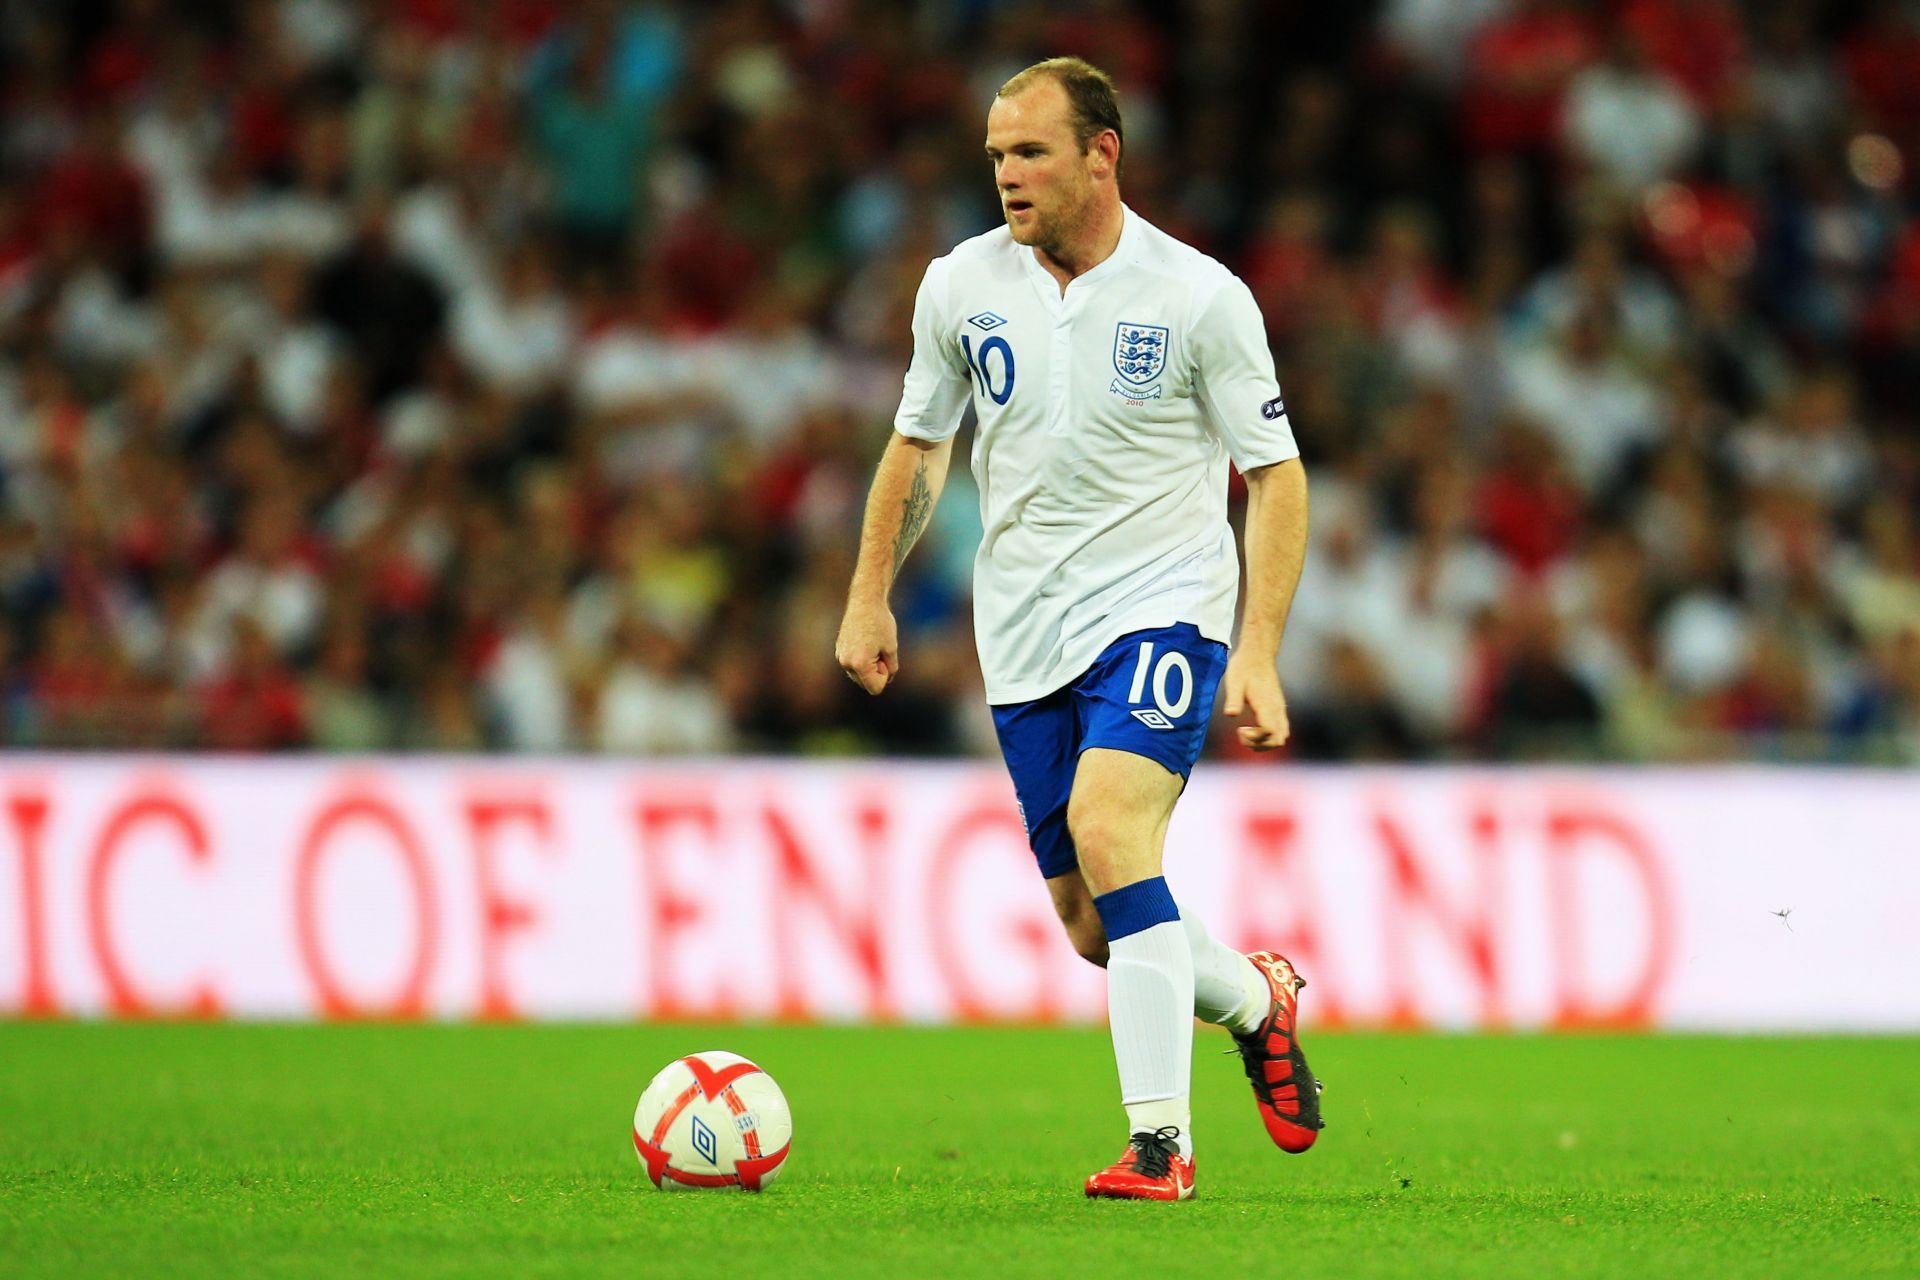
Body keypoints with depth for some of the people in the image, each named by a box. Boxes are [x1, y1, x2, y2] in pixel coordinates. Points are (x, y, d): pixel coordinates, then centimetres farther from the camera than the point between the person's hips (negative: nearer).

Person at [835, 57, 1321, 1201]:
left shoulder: (1201, 298, -10)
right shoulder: (963, 285, 2)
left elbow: (1277, 476, -5)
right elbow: (920, 443, 18)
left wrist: (1259, 654, -13)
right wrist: (871, 594, 15)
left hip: (1161, 611, -5)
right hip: (1025, 635, 5)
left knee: (1108, 834, -28)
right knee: (1093, 927, 5)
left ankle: (1161, 1141, -23)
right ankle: (1255, 999, 36)